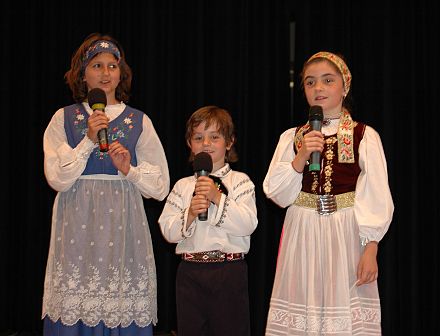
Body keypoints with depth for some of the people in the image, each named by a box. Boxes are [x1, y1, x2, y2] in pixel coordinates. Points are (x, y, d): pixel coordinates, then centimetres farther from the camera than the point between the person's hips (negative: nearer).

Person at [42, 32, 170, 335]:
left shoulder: (139, 122, 10)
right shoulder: (64, 119, 9)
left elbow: (160, 186, 8)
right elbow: (57, 179, -2)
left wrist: (129, 170, -8)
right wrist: (88, 140, -9)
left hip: (124, 227, 1)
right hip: (78, 228, 0)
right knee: (76, 311, -4)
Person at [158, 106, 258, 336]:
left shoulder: (240, 181, 2)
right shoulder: (183, 186, 9)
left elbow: (248, 224, -11)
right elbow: (168, 231, 3)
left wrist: (218, 197, -17)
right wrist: (190, 214, -14)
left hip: (230, 272, -2)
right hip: (191, 271, 3)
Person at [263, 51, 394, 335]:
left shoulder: (365, 137, 0)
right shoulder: (291, 138, 8)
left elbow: (377, 200, -4)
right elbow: (277, 194, 2)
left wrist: (370, 250, -11)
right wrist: (301, 158, -11)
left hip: (346, 236, -2)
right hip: (303, 235, 2)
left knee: (345, 307, -2)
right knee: (301, 311, 3)